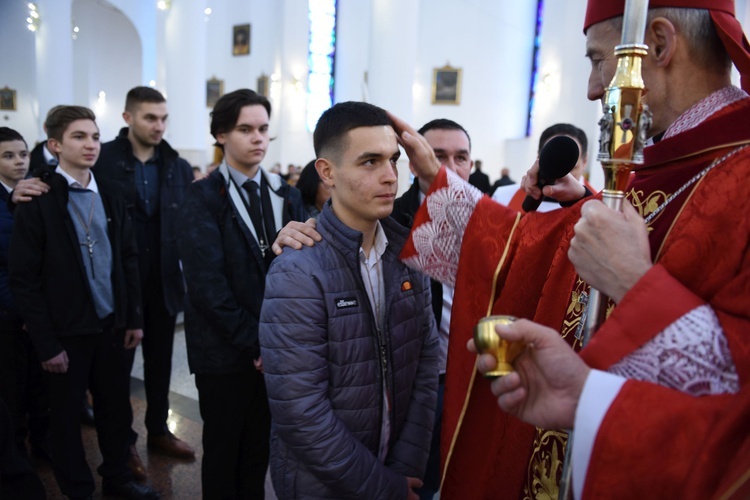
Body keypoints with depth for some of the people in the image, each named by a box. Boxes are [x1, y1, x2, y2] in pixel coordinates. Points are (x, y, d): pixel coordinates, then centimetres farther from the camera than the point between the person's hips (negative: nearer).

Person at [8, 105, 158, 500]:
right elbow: (23, 278, -11)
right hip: (66, 330, -4)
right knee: (66, 413, 12)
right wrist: (46, 343, -12)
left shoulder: (109, 196, 5)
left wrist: (133, 318, 6)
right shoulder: (38, 201, -10)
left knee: (116, 405, 14)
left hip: (111, 323, 4)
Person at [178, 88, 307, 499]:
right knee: (223, 448, 14)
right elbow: (208, 282, -15)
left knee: (260, 447, 16)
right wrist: (254, 342, -15)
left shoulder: (287, 196, 7)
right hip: (225, 349, -4)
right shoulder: (203, 197, -8)